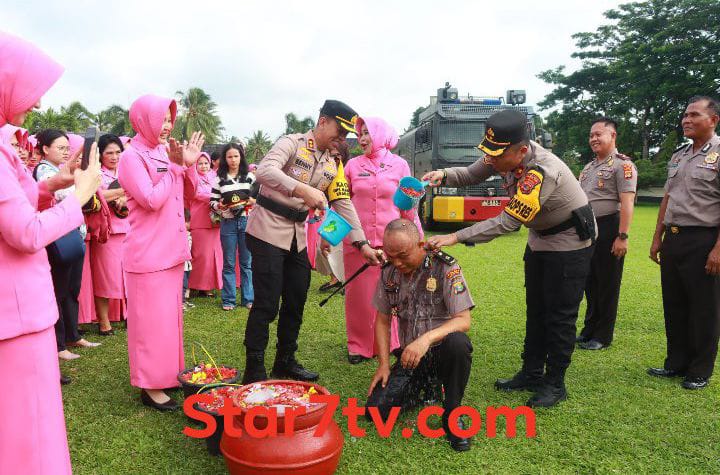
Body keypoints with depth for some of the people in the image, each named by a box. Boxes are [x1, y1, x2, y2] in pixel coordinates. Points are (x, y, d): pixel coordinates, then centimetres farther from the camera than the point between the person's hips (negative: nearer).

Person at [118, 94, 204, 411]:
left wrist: (188, 165, 0)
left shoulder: (164, 152, 11)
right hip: (148, 253, -8)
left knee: (169, 316, 16)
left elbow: (187, 195, 14)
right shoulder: (132, 157, -11)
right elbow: (152, 199, -21)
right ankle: (150, 386, 10)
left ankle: (167, 373, 29)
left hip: (171, 249, 8)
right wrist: (174, 167, -12)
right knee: (151, 319, -1)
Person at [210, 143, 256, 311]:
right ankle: (228, 299, 15)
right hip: (228, 223, 0)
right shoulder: (219, 179, 4)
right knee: (229, 263, 6)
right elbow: (212, 202, 3)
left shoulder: (250, 176, 6)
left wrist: (254, 202, -13)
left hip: (247, 222, 0)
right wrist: (219, 206, -17)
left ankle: (248, 298, 15)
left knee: (247, 262, 6)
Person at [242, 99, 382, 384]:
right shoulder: (292, 143, -11)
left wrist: (362, 244, 2)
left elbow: (343, 204, 9)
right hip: (268, 230, -7)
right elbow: (265, 171, -29)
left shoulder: (332, 165, 11)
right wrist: (303, 190, -42)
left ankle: (285, 362, 27)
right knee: (267, 304, -6)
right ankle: (254, 371, 7)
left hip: (297, 236, 7)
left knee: (296, 302, 11)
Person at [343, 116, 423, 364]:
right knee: (358, 294, 4)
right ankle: (359, 345, 18)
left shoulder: (399, 165, 4)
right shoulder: (353, 165, 7)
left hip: (390, 240, -1)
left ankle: (391, 343, 22)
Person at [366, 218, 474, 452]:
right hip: (410, 355, 4)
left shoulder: (445, 267, -15)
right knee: (375, 410, -12)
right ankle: (424, 388, 20)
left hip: (442, 350, -4)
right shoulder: (388, 273, 0)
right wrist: (384, 364, 0)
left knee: (458, 342, -39)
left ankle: (451, 415, -14)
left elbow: (463, 320, -20)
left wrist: (427, 338, -37)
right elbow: (383, 321, 9)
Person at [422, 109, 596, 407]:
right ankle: (531, 374, 26)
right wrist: (444, 175, -21)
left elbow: (508, 222, -36)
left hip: (569, 243, -8)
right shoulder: (508, 153, -12)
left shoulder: (543, 171, -36)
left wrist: (455, 237, -37)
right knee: (536, 310, 14)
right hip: (540, 239, 9)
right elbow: (471, 175, 1)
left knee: (560, 316, -1)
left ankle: (555, 384, 14)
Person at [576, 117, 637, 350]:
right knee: (590, 283, 15)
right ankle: (589, 330, 27)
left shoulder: (622, 165, -9)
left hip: (608, 229, -8)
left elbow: (627, 203, -17)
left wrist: (622, 236, -22)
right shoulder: (589, 167, 16)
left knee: (607, 285, 2)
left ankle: (603, 336, 13)